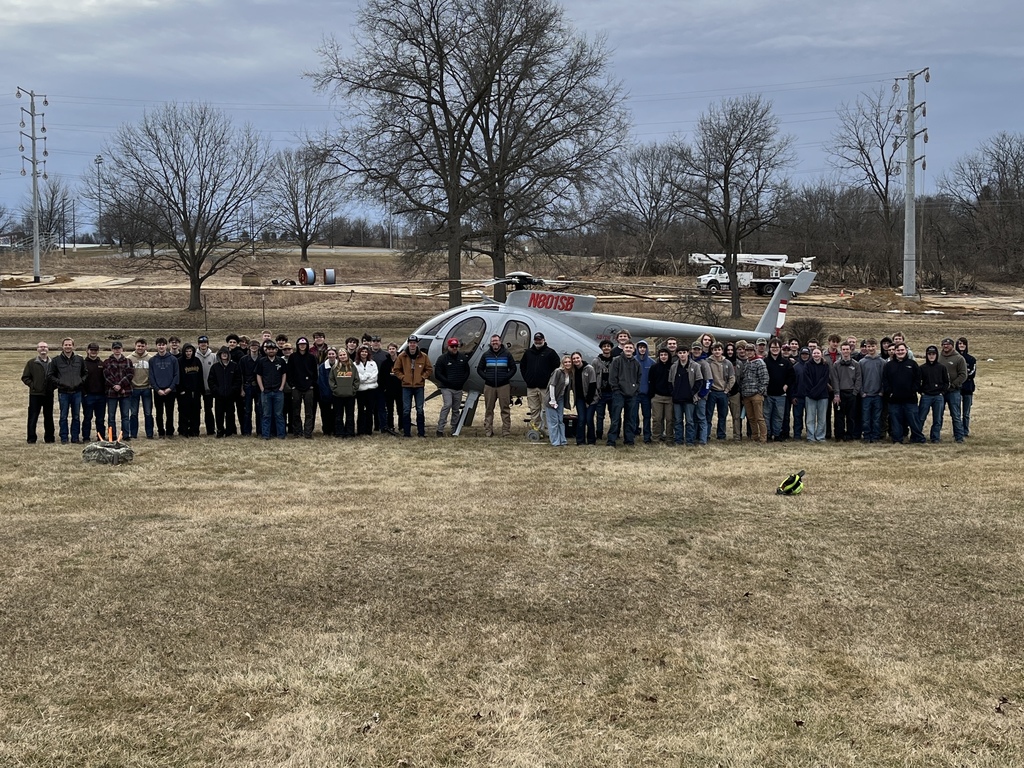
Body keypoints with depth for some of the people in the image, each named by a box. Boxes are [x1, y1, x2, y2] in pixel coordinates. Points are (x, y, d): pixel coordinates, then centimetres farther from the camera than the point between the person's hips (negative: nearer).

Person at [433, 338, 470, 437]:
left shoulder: (463, 358, 9)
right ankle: (440, 429, -20)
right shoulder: (442, 359, -4)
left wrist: (462, 381, 2)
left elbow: (467, 371, 17)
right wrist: (448, 382, -12)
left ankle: (454, 431, 16)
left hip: (458, 388, 5)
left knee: (456, 409, 9)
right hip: (446, 388, -5)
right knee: (447, 405, -21)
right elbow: (437, 374, -5)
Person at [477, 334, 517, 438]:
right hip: (489, 386, 2)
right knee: (489, 410, 3)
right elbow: (479, 369, 14)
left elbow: (513, 368, 9)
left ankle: (506, 431, -1)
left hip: (504, 386, -2)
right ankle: (488, 431, 7)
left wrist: (506, 377, -5)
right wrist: (486, 377, -1)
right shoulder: (486, 355, 9)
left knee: (505, 409, -2)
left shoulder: (506, 354, 5)